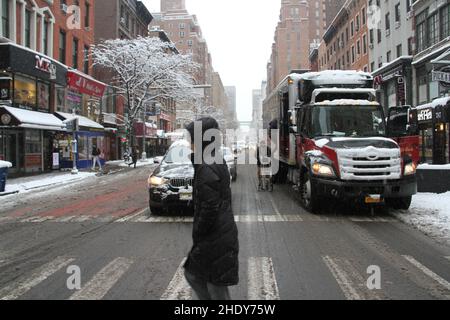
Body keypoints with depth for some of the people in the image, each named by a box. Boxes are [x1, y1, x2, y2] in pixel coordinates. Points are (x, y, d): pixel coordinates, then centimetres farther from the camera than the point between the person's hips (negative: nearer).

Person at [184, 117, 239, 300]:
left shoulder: (206, 168, -22)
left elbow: (210, 208, -24)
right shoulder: (218, 162, 8)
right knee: (192, 274, 22)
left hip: (215, 239, -10)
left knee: (216, 289, 5)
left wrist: (197, 233, -13)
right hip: (223, 234, 10)